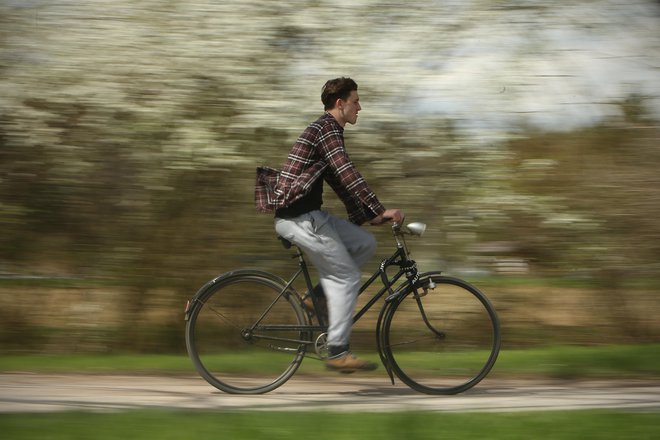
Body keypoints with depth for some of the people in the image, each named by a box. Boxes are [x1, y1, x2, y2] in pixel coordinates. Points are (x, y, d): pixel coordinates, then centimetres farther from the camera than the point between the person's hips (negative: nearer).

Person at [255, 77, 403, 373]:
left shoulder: (326, 130, 20)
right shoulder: (327, 129, -12)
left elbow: (340, 182, 25)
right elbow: (348, 176, -22)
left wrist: (367, 216, 23)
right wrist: (380, 211, -23)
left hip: (307, 214, 10)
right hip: (299, 217, -10)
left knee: (365, 243, 9)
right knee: (347, 277, -7)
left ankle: (318, 296, 10)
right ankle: (337, 353, -5)